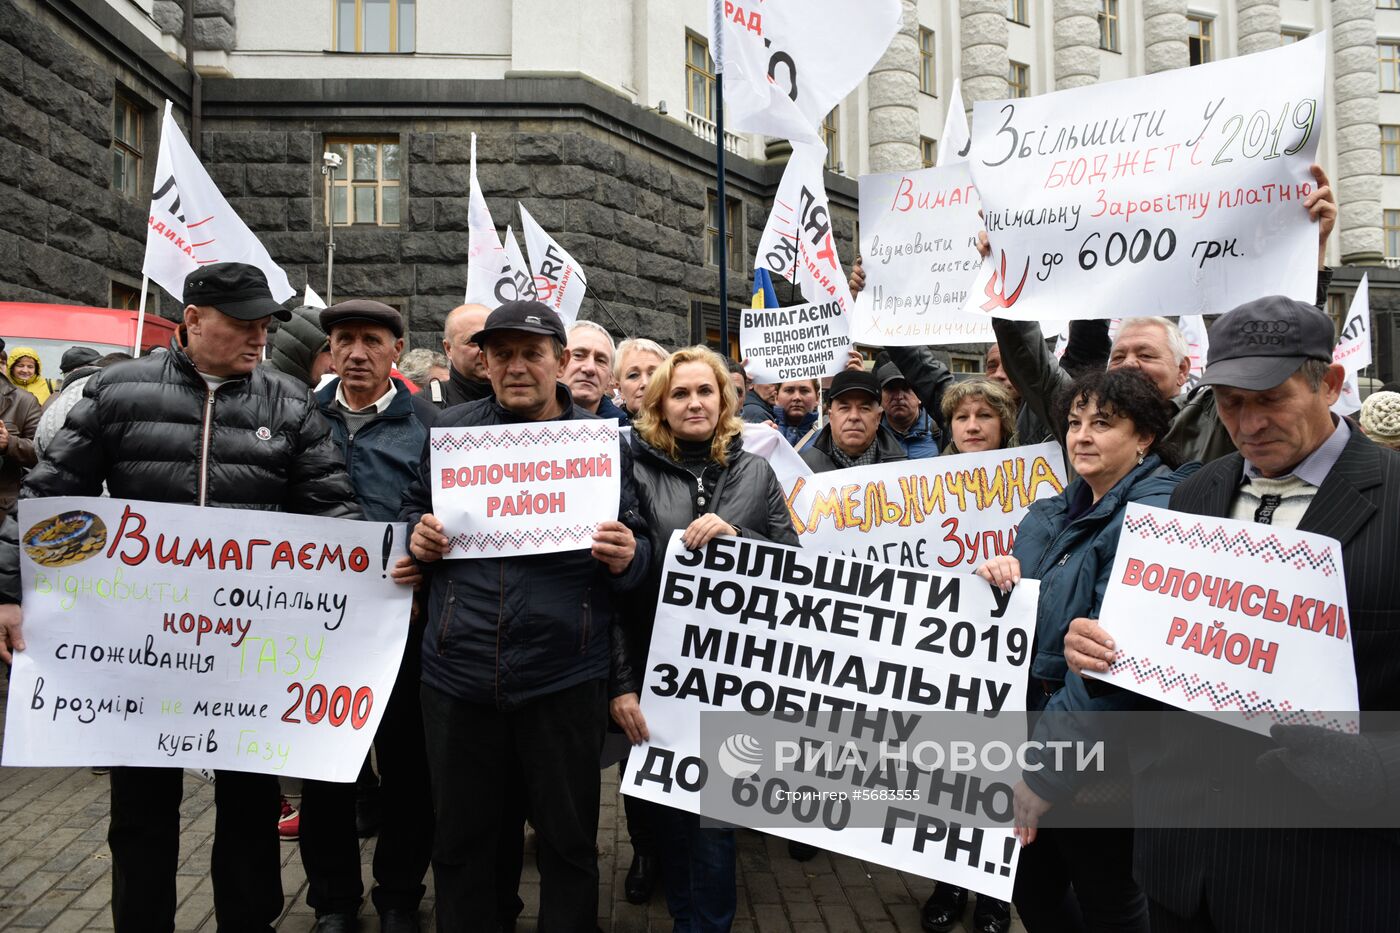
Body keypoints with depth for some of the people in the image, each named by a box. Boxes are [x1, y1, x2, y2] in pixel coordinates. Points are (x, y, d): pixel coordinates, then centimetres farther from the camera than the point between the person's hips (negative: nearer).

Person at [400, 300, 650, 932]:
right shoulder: (451, 429, 7)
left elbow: (636, 545, 5)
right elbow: (414, 506, 18)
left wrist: (628, 558, -17)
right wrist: (418, 535, -4)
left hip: (564, 676, -1)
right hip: (457, 671, 2)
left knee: (569, 839, 13)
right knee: (458, 838, 17)